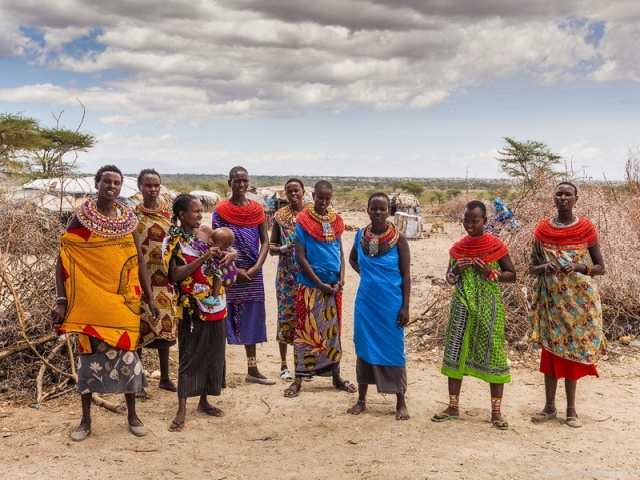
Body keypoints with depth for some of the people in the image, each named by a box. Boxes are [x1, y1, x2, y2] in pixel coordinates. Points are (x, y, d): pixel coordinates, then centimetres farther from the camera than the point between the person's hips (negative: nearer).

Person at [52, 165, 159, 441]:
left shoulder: (128, 219, 4)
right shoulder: (81, 217, -5)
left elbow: (139, 262, 9)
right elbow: (63, 260, -6)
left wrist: (150, 299, 7)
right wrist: (61, 300, -12)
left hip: (123, 298, 2)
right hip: (89, 298, -2)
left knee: (126, 352, 6)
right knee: (89, 353, 6)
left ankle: (132, 415, 22)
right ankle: (86, 420, 20)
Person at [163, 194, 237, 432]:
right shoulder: (173, 241, -8)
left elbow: (230, 250, 16)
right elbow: (175, 275, -17)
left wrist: (228, 255, -8)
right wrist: (203, 258, -23)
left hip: (215, 305, 6)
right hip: (192, 308, -6)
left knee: (213, 354, 12)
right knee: (189, 356, -3)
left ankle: (204, 400, 26)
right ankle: (182, 410, 2)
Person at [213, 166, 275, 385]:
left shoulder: (257, 209, 6)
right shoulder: (221, 210, -3)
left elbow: (265, 241, 4)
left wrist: (256, 268, -9)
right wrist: (234, 269, -14)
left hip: (253, 272, 3)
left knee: (251, 319, 9)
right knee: (224, 318, -2)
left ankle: (252, 369, 17)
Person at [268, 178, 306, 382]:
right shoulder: (280, 216, 3)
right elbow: (271, 248, 5)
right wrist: (284, 248, -15)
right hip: (286, 274, -1)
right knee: (286, 315, 0)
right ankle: (284, 365, 11)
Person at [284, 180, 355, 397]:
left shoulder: (336, 221, 7)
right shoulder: (303, 220, -7)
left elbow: (340, 252, 11)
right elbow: (300, 257, -10)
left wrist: (341, 280, -3)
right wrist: (320, 284, -13)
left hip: (333, 286, 5)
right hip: (311, 285, -4)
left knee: (333, 330, 12)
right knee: (305, 330, 0)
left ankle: (336, 375, 23)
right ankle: (299, 379, 8)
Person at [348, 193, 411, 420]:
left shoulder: (398, 238, -7)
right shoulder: (360, 236, 2)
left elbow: (406, 275, -6)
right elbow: (352, 259, 23)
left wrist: (405, 307, -10)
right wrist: (365, 274, 5)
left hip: (391, 303, -3)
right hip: (366, 302, 3)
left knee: (393, 350, 3)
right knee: (364, 348, 9)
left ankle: (401, 403, 14)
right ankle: (361, 399, 21)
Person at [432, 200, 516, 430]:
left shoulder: (496, 246, -3)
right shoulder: (458, 247, 7)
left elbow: (512, 275, 1)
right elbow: (449, 278, 15)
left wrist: (490, 273, -16)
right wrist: (456, 270, -8)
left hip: (488, 306, -4)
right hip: (462, 305, 4)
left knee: (492, 354, -2)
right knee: (455, 353, 5)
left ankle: (496, 411, 8)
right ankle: (453, 406, 17)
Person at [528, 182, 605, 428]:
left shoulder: (586, 228, -2)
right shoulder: (542, 229, 2)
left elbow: (600, 267, -1)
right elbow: (531, 267, 7)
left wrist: (579, 267, -20)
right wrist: (544, 267, -15)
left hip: (578, 300, -1)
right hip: (550, 298, 2)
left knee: (573, 350, 4)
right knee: (550, 349, 6)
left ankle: (571, 409, 15)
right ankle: (550, 406, 17)